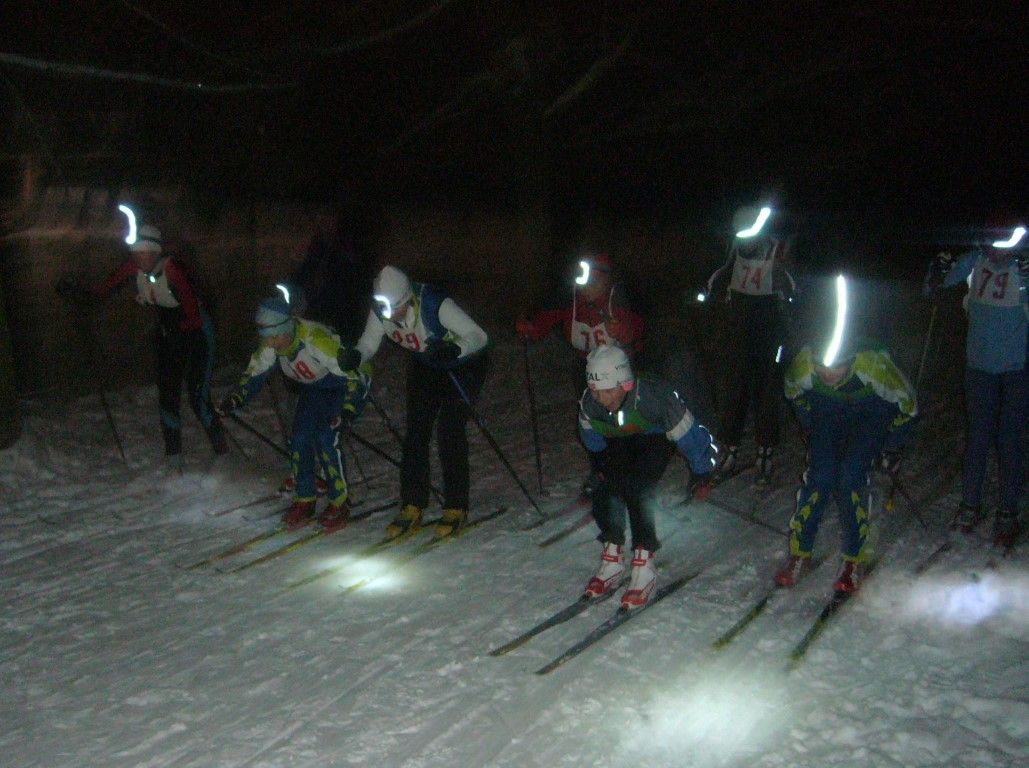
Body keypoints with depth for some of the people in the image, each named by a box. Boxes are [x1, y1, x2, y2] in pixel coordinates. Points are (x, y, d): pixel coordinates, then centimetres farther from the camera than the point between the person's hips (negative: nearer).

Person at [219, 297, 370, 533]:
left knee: (326, 437, -20)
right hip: (314, 387, 7)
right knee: (300, 438, -6)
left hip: (347, 380, -7)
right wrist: (236, 398, -16)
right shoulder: (271, 346, -18)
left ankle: (339, 503, -5)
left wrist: (348, 411, -47)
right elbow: (255, 372, 0)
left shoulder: (317, 339, -39)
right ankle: (304, 500, 10)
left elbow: (355, 377, -36)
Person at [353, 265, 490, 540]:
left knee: (449, 429, -15)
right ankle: (412, 509, 3)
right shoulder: (381, 309, -20)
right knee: (416, 430, -4)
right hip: (426, 364, 5)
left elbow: (479, 336, -33)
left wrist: (454, 349, -52)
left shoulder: (436, 305, -36)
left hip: (464, 363, -5)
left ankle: (456, 508, -4)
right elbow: (368, 345, -9)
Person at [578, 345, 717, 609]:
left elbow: (689, 436, -23)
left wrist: (702, 476, -10)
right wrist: (604, 466, 15)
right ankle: (612, 560, 0)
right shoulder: (589, 403, -27)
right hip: (617, 444, 4)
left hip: (656, 440, -4)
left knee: (636, 491, -25)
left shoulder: (654, 397, -39)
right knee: (603, 493, -15)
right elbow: (592, 439, -1)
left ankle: (644, 565, -17)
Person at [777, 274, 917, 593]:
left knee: (850, 480, -15)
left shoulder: (875, 365, -39)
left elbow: (906, 405, -17)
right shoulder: (803, 363, -33)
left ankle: (854, 559, 5)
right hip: (828, 410, 2)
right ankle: (799, 553, 6)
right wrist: (811, 430, 8)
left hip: (873, 414, -2)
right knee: (819, 477, -11)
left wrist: (892, 448, -5)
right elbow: (793, 392, -5)